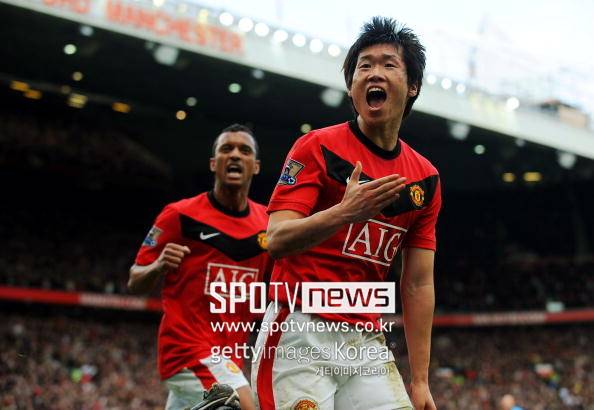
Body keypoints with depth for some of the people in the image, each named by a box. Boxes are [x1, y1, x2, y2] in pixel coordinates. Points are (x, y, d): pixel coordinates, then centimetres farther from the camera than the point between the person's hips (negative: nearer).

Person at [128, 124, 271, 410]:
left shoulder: (268, 223, 7)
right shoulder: (180, 215, -7)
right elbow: (135, 283, -2)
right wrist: (159, 266, -24)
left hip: (229, 356, 6)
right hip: (187, 344, -6)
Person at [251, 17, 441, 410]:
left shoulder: (426, 178, 9)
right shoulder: (316, 147, -4)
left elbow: (418, 285, 9)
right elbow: (277, 241, -13)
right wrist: (343, 212, -30)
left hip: (367, 343, 5)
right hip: (300, 334, -4)